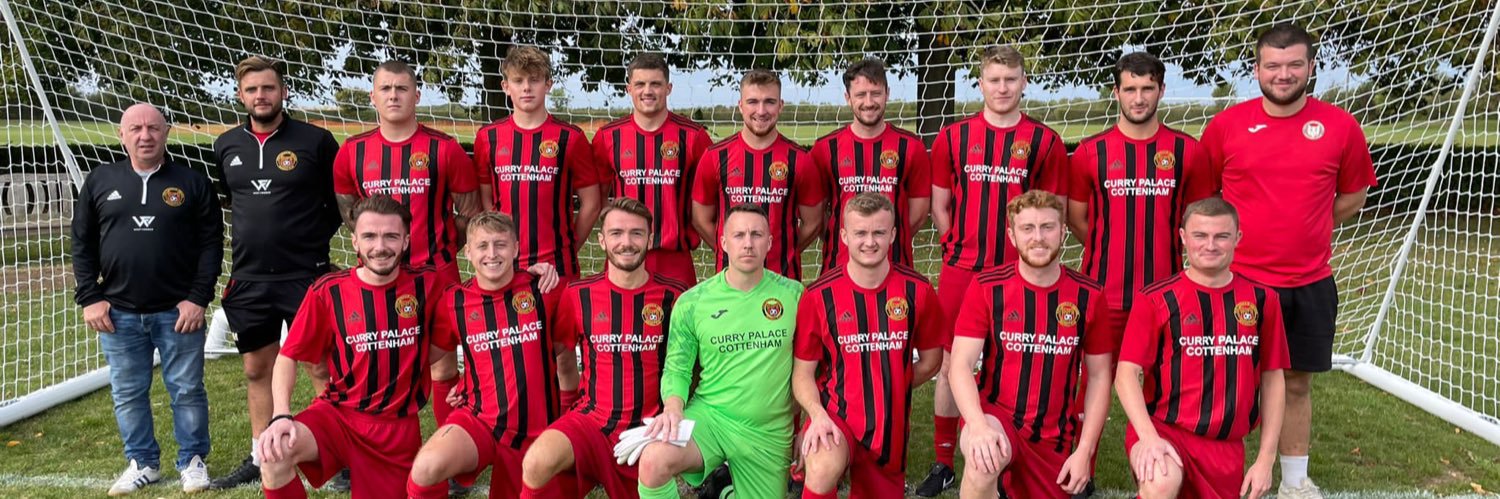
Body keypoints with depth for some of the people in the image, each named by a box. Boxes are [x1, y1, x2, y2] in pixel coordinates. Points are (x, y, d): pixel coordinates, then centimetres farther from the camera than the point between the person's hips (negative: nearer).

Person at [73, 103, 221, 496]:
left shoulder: (192, 182, 0)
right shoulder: (100, 181, 7)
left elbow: (211, 243, -3)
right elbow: (82, 244, 9)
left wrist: (198, 298, -9)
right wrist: (90, 298, 1)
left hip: (179, 311, -2)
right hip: (118, 313, 3)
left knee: (187, 390, 5)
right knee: (127, 393, 11)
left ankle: (193, 461, 19)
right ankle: (142, 463, 25)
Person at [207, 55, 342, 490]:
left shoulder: (315, 140, -7)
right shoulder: (226, 145, 6)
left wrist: (314, 237, -2)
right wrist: (256, 231, 12)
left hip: (305, 276, -5)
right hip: (248, 279, 5)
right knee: (257, 369, 14)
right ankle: (260, 457, 26)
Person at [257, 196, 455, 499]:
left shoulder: (427, 285, -6)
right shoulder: (329, 291, -7)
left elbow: (443, 346, 8)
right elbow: (287, 357, -2)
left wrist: (406, 373, -3)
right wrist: (281, 415, -17)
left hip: (399, 426, 1)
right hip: (338, 414, -1)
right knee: (275, 452, -29)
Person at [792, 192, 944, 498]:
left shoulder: (917, 291, -3)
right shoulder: (819, 296, -8)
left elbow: (931, 359, 12)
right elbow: (803, 372, -2)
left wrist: (890, 388, 5)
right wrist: (818, 415, -18)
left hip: (891, 425, 4)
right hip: (836, 415, -3)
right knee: (823, 470, -35)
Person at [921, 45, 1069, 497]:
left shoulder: (1045, 142, 4)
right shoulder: (953, 137, 6)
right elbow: (939, 207, 10)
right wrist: (961, 247, 2)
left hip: (1019, 273, -1)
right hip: (961, 270, 1)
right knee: (950, 364, 5)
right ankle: (943, 462, 19)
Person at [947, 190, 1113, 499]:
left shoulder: (1088, 296, -2)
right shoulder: (986, 288, -8)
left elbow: (1099, 376, 5)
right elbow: (960, 365, -13)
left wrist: (1084, 450, -2)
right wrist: (978, 426, -30)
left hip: (1054, 438, 4)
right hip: (995, 415, -3)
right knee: (984, 462, -35)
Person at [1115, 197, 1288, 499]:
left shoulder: (1262, 299, 5)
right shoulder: (1156, 300, -6)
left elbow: (1272, 379, 10)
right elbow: (1126, 374, -9)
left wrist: (1266, 459, 7)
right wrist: (1148, 436, -23)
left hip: (1227, 446, 4)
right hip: (1163, 429, -4)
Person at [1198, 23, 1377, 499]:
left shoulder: (1340, 125, -1)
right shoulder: (1227, 124, -5)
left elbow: (1354, 193, 12)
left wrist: (1305, 229, 5)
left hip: (1309, 283, 2)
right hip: (1238, 279, -1)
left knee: (1296, 383, 13)